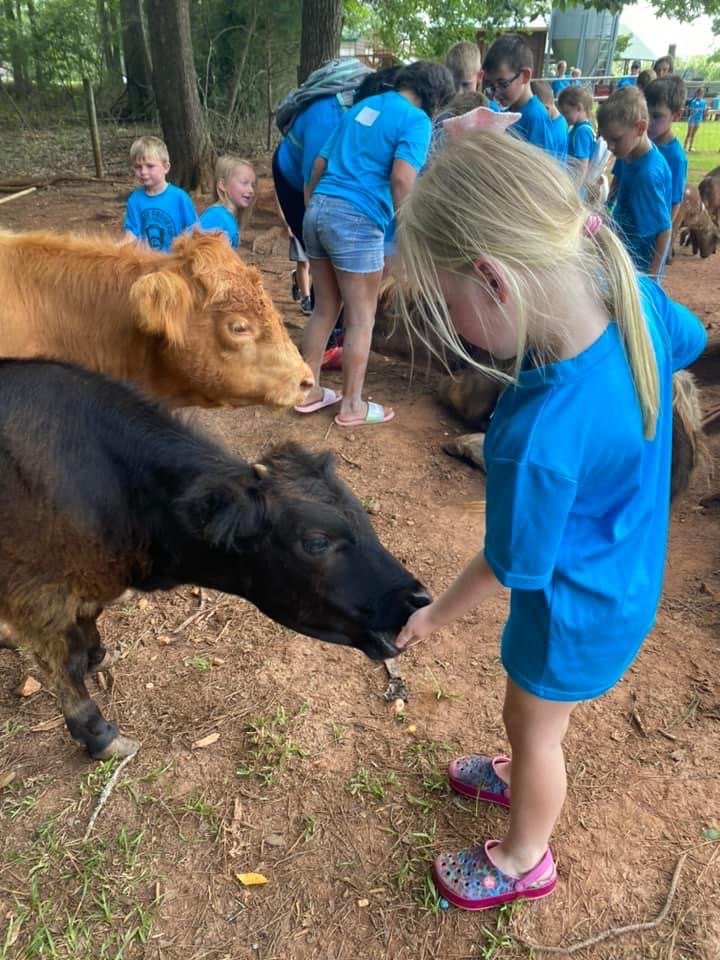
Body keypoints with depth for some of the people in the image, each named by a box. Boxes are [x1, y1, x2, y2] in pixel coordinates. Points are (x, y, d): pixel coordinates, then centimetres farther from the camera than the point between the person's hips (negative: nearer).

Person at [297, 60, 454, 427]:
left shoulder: (363, 106, 22)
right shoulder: (416, 120, -2)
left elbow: (320, 164, 21)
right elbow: (401, 179, -17)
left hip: (318, 208, 8)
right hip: (357, 219, -8)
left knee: (324, 309, 16)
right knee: (361, 318, 4)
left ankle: (309, 391, 24)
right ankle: (352, 405, 12)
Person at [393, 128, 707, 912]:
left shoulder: (539, 437, -41)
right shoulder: (635, 298, -21)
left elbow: (510, 567, -23)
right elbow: (690, 340, 5)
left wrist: (432, 617, -5)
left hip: (577, 609, -7)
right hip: (626, 577, 7)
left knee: (532, 724, 20)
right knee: (541, 714, 32)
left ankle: (524, 860, 48)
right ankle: (526, 777, 61)